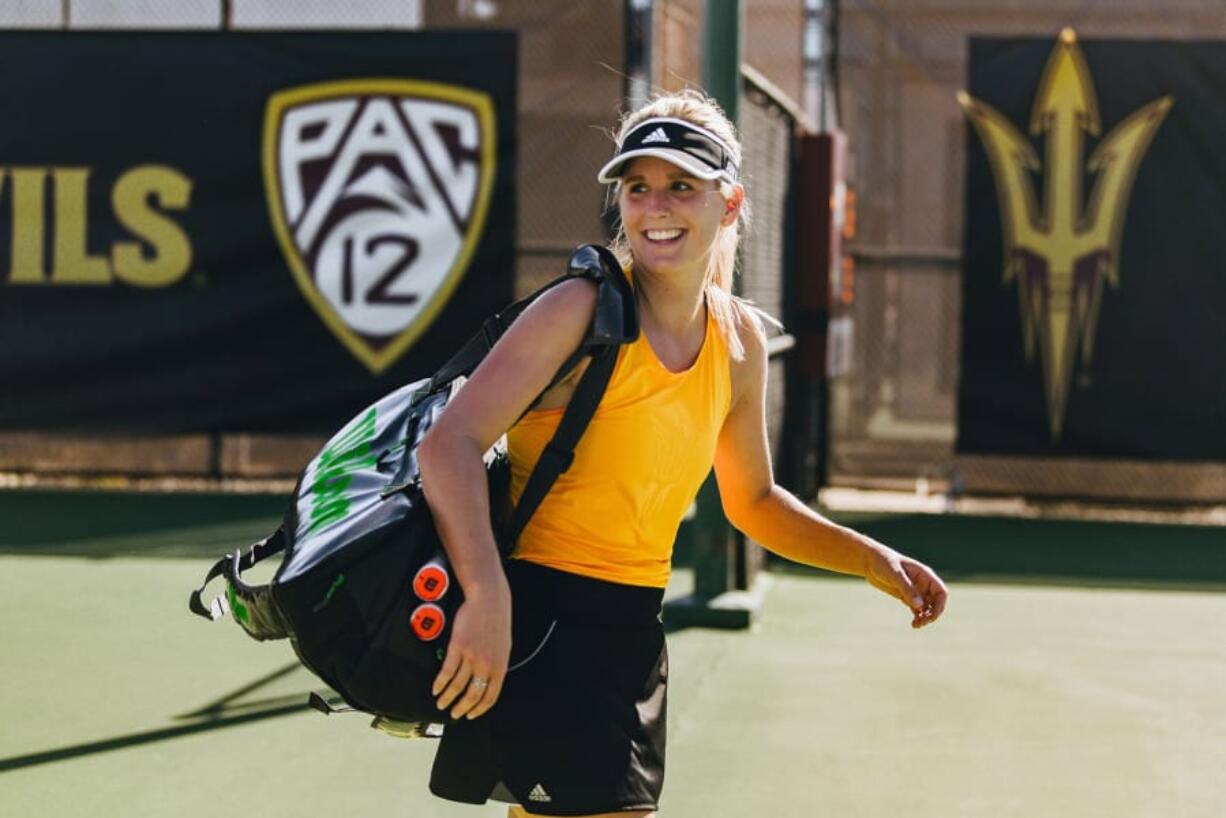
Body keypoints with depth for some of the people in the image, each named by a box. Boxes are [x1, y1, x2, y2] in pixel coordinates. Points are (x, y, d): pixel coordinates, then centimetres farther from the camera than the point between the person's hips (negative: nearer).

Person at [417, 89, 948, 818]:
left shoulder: (741, 340, 8)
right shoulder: (584, 312, -13)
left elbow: (754, 502, 23)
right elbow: (451, 444, -21)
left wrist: (874, 561, 11)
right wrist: (487, 596, -34)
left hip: (632, 635, 7)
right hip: (537, 621, -7)